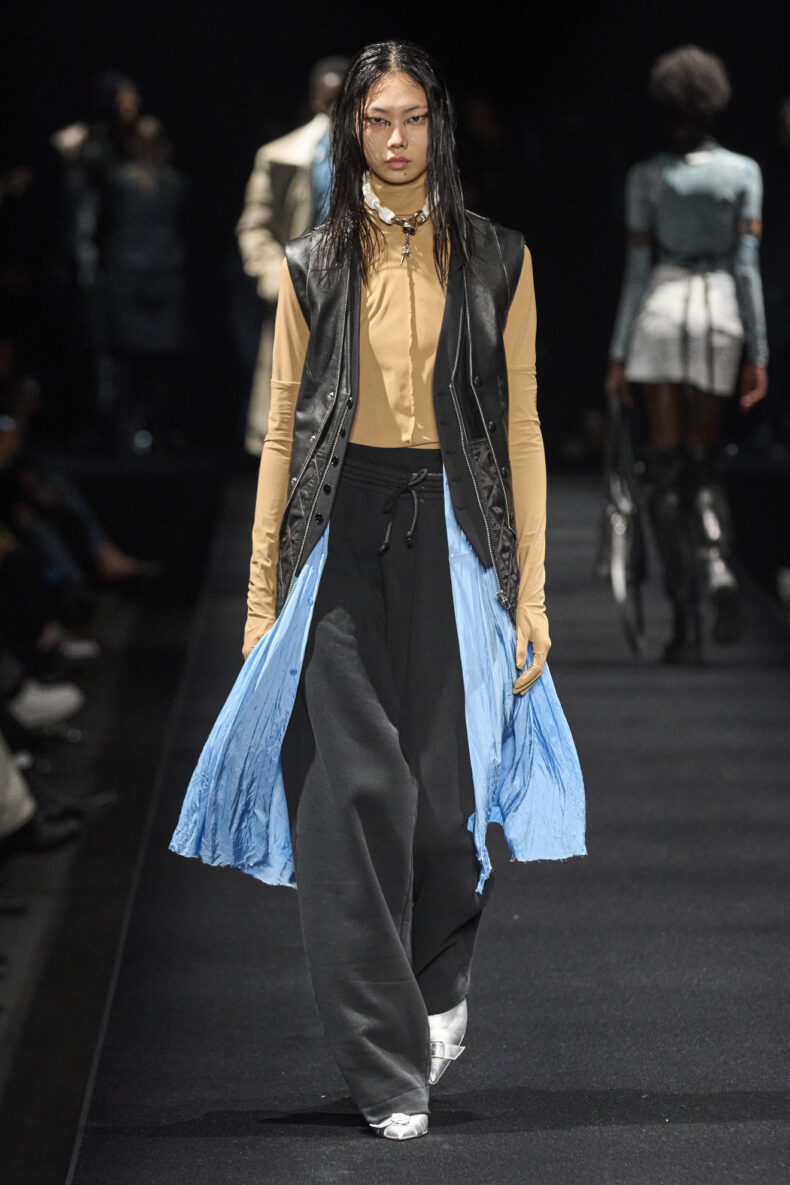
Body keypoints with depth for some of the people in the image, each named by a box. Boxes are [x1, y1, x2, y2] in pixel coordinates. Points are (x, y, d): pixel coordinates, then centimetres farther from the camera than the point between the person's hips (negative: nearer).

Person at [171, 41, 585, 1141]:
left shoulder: (496, 261, 7)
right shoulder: (315, 267, 9)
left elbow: (522, 429, 4)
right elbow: (284, 431, 8)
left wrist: (531, 589, -1)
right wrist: (261, 591, 4)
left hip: (455, 535, 0)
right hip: (341, 534, 0)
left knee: (445, 783, 1)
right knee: (354, 791, -7)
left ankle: (439, 984, 33)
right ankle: (390, 1070, -1)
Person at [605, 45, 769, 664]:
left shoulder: (647, 177, 1)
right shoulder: (743, 172, 2)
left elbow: (637, 269, -1)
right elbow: (747, 266, -1)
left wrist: (619, 353, 3)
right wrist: (758, 352, 2)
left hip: (661, 311, -1)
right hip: (719, 313, 1)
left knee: (667, 467, 1)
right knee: (702, 462, 13)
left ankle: (685, 619, -6)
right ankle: (718, 566, -17)